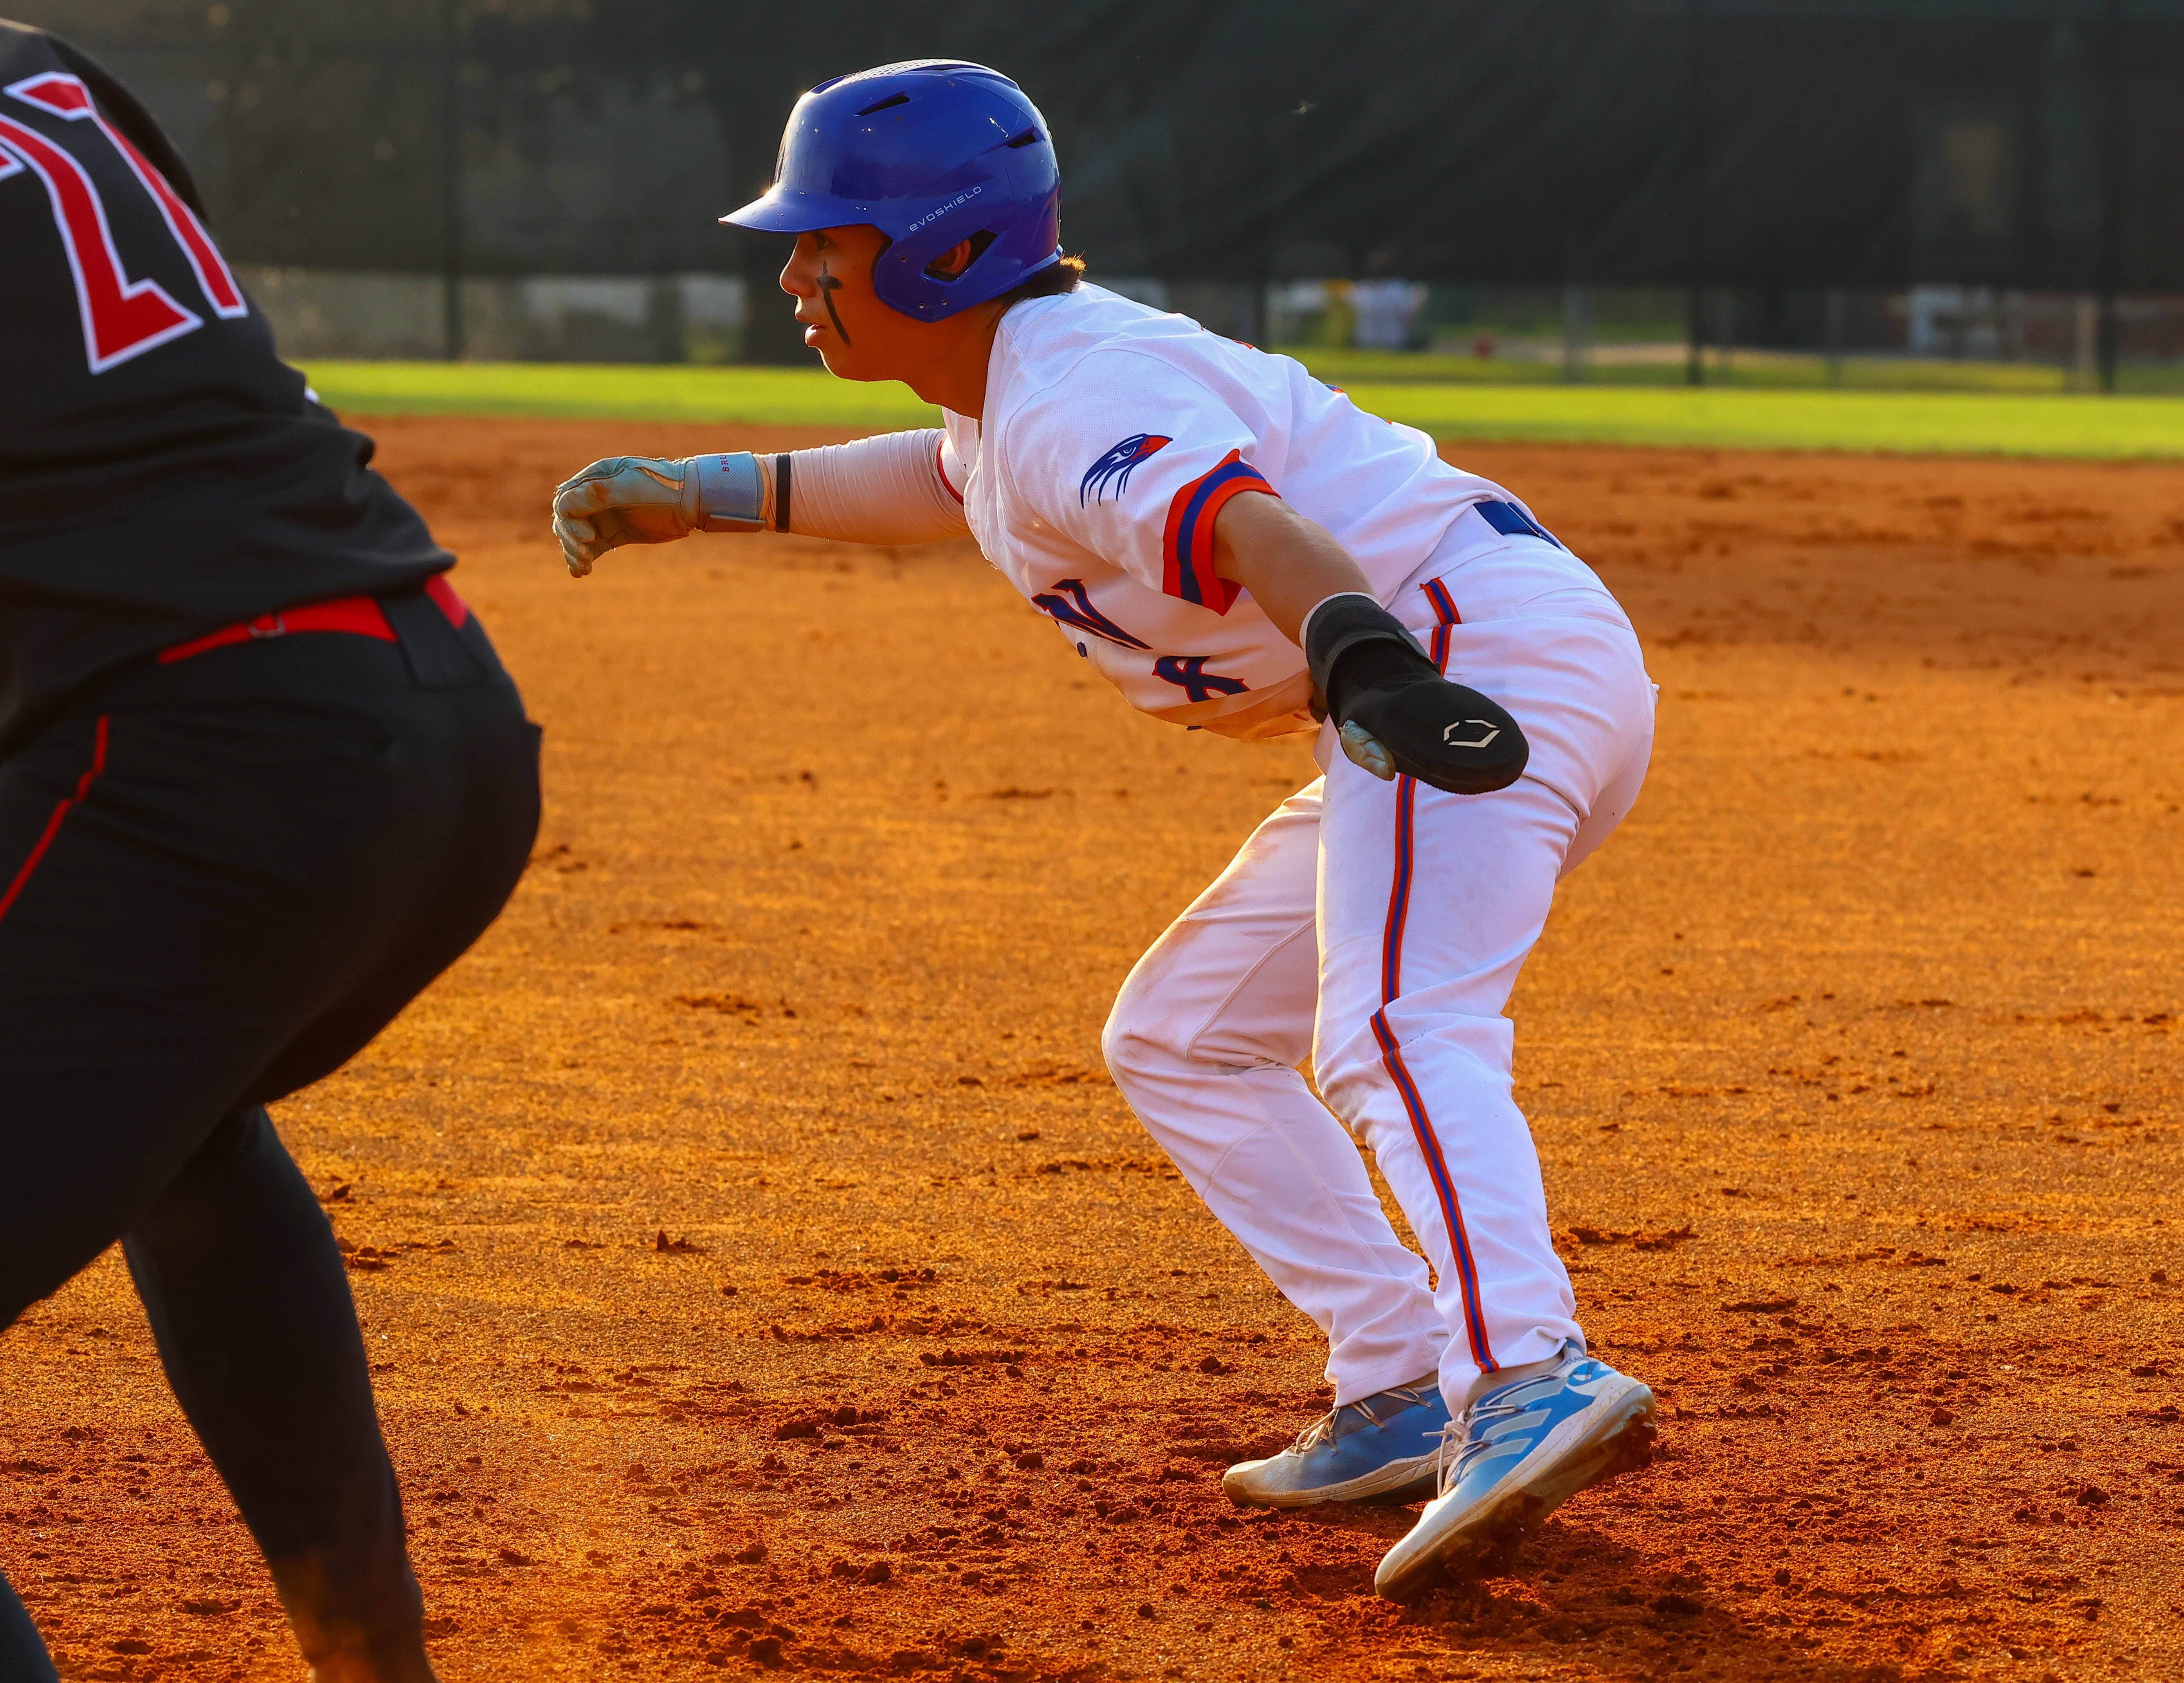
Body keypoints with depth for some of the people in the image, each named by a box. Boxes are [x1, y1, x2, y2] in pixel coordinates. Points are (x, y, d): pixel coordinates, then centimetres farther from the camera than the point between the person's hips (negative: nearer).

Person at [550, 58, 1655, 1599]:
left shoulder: (1076, 399, -16)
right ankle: (1405, 1397, 10)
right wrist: (703, 494, 43)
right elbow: (951, 477, 43)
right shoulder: (1010, 382, 17)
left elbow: (1244, 521, -37)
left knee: (1400, 1028, -33)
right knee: (1182, 1040, 20)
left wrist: (1365, 662, -57)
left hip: (1493, 644, -11)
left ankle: (1531, 1380, -54)